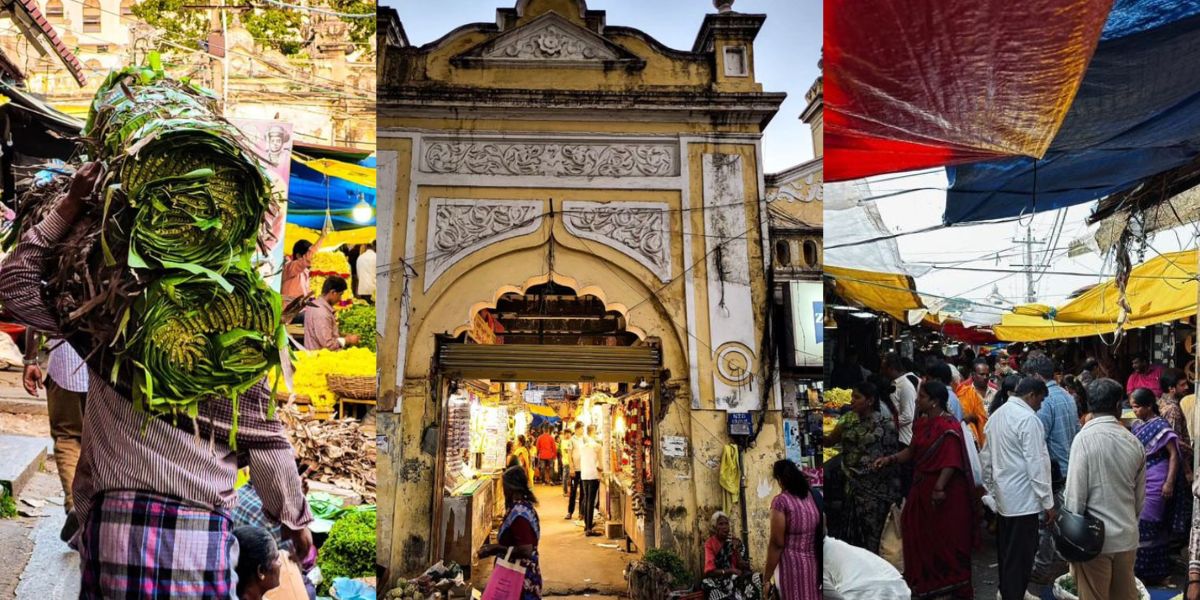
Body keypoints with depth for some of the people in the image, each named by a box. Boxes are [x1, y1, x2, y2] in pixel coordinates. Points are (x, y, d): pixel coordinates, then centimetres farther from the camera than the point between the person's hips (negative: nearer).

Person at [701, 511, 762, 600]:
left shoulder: (736, 542, 6)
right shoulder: (710, 544, -1)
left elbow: (745, 567, 1)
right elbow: (710, 571, -9)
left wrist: (736, 551, -13)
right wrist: (731, 570, -17)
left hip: (737, 578, 3)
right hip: (719, 579, -3)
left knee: (756, 578, -26)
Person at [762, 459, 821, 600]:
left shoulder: (781, 501, -12)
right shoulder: (814, 495, 5)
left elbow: (777, 543, -12)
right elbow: (822, 533, 10)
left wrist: (766, 578, -5)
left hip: (794, 565, -5)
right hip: (816, 564, 5)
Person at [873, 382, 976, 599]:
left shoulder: (949, 427, -20)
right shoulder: (921, 423, 6)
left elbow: (951, 462, -25)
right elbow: (912, 451, 13)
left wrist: (939, 488, -32)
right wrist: (890, 459, 1)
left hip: (945, 490, -8)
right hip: (922, 487, 8)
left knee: (946, 536, 5)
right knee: (922, 533, 15)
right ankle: (927, 580, 30)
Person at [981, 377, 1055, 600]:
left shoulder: (997, 414, 10)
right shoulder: (1028, 419, -16)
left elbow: (986, 457, 14)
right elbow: (1037, 464, -18)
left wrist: (990, 490, 21)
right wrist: (1048, 502, -13)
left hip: (1002, 497, 9)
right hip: (1023, 499, -9)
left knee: (1006, 552, 18)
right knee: (1021, 557, -1)